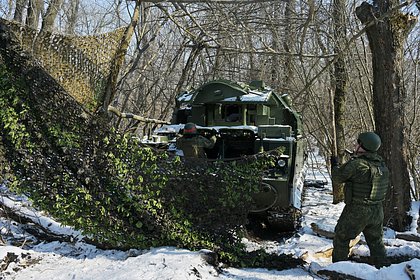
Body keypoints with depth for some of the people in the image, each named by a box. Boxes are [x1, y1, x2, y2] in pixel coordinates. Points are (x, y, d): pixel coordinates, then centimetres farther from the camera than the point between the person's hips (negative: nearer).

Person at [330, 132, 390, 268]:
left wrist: (334, 164, 12)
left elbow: (338, 177, -9)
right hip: (377, 210, 7)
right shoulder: (382, 164, 3)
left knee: (341, 237, 10)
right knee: (376, 241, 20)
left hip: (357, 210, -6)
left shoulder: (357, 164, -20)